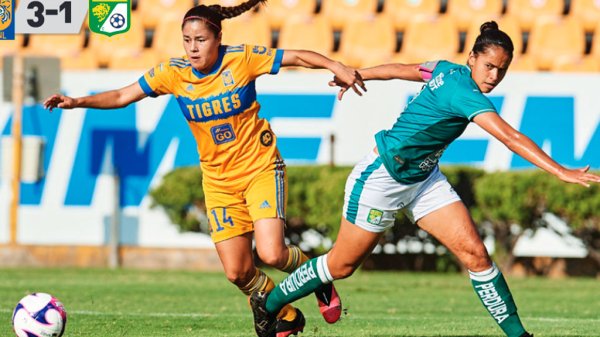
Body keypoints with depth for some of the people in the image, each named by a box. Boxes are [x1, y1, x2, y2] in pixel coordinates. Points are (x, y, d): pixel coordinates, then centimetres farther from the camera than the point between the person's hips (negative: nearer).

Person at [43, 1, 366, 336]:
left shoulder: (242, 58, -14)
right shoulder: (174, 72, -7)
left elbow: (298, 57, -12)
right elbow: (122, 96, -4)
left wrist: (335, 66, -28)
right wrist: (78, 102, -16)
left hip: (260, 168, -3)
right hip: (219, 180, 3)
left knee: (271, 254, -21)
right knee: (237, 272, -4)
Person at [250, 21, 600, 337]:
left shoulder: (448, 71, -5)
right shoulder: (464, 94, -32)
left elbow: (399, 70, 11)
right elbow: (511, 138, -41)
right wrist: (562, 172, -46)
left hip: (423, 178, 9)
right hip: (383, 177, -9)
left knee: (475, 252, -6)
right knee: (342, 265, 8)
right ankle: (268, 304, 28)